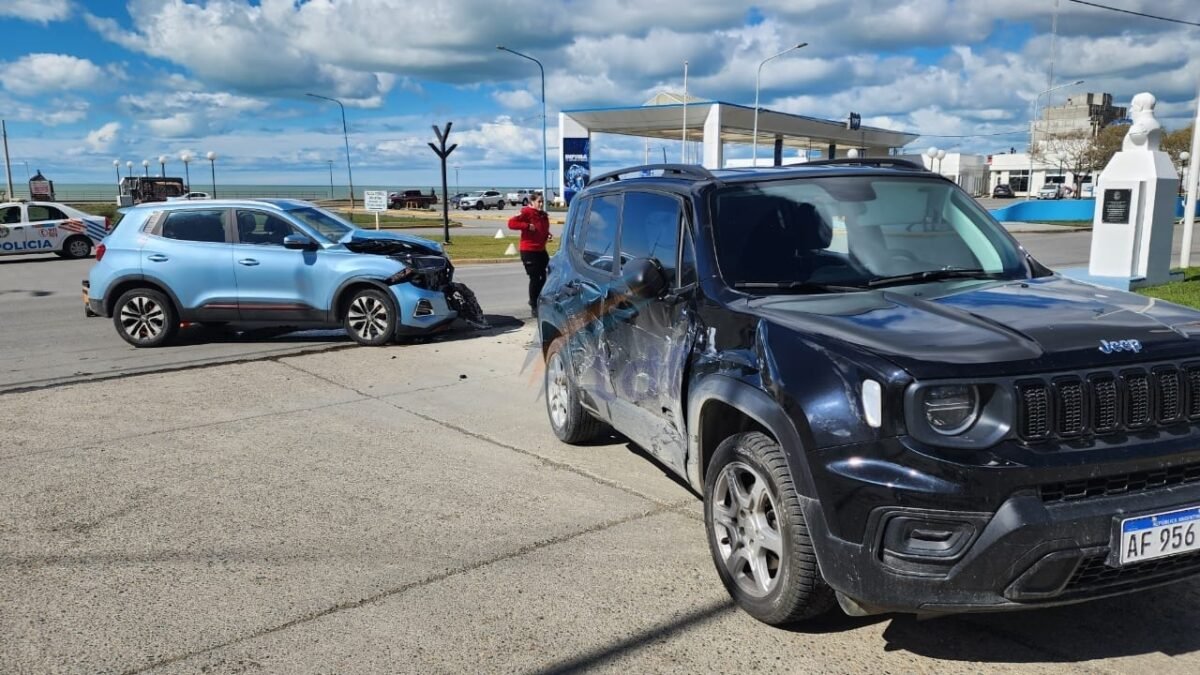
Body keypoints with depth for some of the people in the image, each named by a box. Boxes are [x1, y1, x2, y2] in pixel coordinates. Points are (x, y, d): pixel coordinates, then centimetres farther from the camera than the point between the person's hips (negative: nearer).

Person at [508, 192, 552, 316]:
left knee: (543, 277, 12)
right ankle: (534, 307, 7)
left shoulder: (543, 215, 12)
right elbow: (511, 223, -20)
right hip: (529, 251, -8)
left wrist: (548, 235, 6)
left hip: (541, 250, 8)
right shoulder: (527, 213, -12)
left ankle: (535, 301, 31)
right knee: (535, 279, -4)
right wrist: (527, 226, -24)